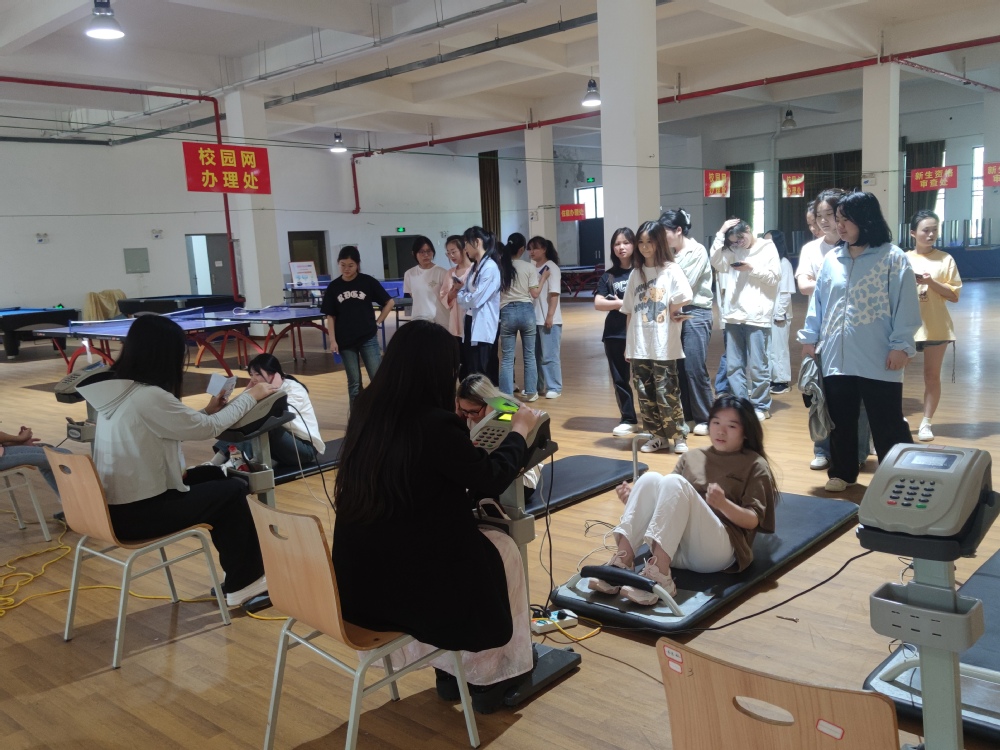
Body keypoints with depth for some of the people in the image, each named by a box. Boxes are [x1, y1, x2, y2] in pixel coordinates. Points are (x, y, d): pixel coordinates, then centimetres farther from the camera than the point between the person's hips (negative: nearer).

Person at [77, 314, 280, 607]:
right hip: (135, 514, -9)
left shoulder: (115, 389, 5)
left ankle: (239, 578, 23)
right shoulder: (149, 396, -23)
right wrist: (250, 396, 0)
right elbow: (209, 428, -12)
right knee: (233, 489, 3)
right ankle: (244, 582, 18)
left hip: (114, 506, 9)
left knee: (214, 479, 17)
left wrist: (208, 410, 14)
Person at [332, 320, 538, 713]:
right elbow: (491, 478, -7)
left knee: (474, 539, 28)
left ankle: (448, 670, 36)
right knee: (503, 550, 17)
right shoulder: (436, 424, -23)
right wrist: (519, 430, 10)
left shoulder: (366, 410, -2)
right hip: (399, 582, -7)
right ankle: (487, 678, 31)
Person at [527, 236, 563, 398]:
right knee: (535, 355, 11)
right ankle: (537, 386, 21)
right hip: (534, 318, 6)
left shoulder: (551, 268, -6)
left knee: (549, 355, -3)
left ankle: (554, 388, 4)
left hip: (548, 319, -6)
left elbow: (554, 294, -11)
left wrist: (550, 315, -17)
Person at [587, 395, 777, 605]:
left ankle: (658, 576, -39)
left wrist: (723, 504, -21)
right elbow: (670, 498, 19)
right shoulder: (692, 457, 23)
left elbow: (753, 521, 0)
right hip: (673, 549, 4)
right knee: (650, 479, -21)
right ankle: (621, 565, -30)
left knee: (674, 482, -27)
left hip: (717, 549, -4)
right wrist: (635, 500, -1)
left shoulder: (754, 465, 10)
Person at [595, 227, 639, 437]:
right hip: (614, 334, 4)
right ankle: (628, 420, 19)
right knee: (620, 379, 8)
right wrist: (623, 303, -12)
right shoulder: (608, 276, 9)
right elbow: (598, 303, 1)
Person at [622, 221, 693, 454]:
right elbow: (630, 312, 12)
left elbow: (684, 298, -21)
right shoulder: (636, 273, 11)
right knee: (644, 393, 7)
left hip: (663, 346, -5)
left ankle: (678, 436, 11)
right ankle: (657, 436, 19)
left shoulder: (671, 270, -4)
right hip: (639, 346, 5)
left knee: (666, 392, -3)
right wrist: (628, 344, 9)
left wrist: (670, 312, -4)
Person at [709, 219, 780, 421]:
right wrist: (721, 233, -3)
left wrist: (752, 268, -12)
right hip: (733, 315, 5)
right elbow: (716, 263, -2)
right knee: (733, 366, 7)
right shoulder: (733, 251, 14)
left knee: (757, 366, 0)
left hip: (757, 317, -5)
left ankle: (761, 406, 12)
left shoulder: (768, 248, 3)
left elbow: (774, 277, -1)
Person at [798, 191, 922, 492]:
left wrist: (901, 346, -12)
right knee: (840, 420, 14)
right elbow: (818, 300, 14)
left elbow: (904, 305, -8)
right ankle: (842, 472, 28)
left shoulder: (893, 258, -4)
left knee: (887, 424, 2)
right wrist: (810, 336, 12)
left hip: (878, 359, -5)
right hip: (836, 356, 5)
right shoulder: (832, 259, 10)